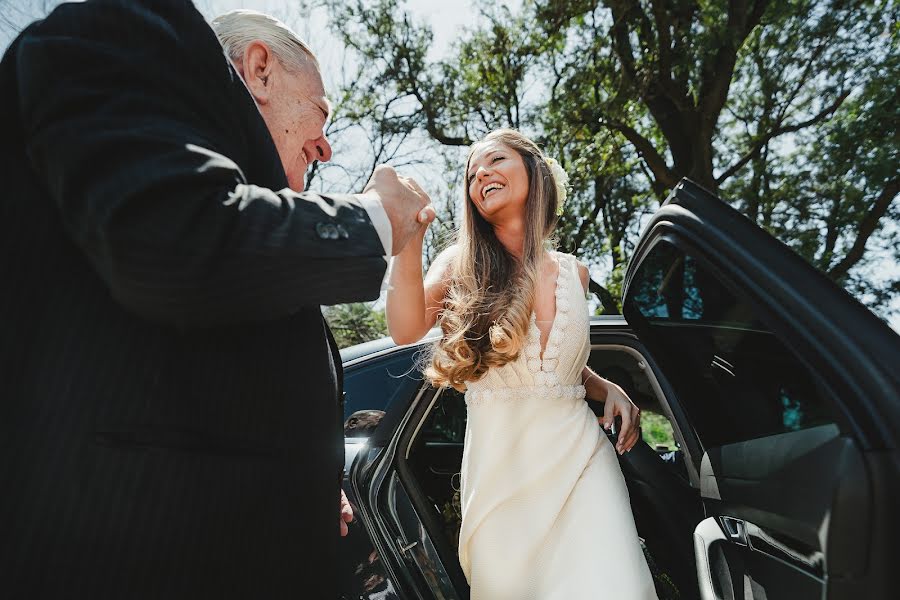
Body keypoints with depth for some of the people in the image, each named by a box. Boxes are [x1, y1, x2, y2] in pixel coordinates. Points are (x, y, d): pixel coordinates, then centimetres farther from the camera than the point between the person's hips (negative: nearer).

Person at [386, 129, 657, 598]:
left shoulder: (573, 272, 9)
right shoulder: (461, 264, 2)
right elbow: (406, 329, -17)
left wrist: (610, 388, 3)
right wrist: (408, 237, -25)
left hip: (579, 455, 2)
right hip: (498, 466, -1)